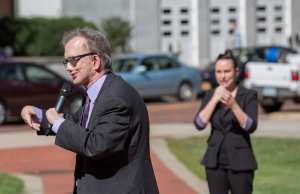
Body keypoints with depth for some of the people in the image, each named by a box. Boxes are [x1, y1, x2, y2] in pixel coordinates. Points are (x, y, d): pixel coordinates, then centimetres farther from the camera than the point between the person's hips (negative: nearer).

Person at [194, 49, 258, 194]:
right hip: (215, 162, 4)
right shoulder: (210, 95, 6)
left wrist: (233, 105, -29)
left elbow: (251, 127, -16)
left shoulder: (248, 95, -5)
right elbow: (199, 124, -5)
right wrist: (214, 99, -13)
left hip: (239, 164, -4)